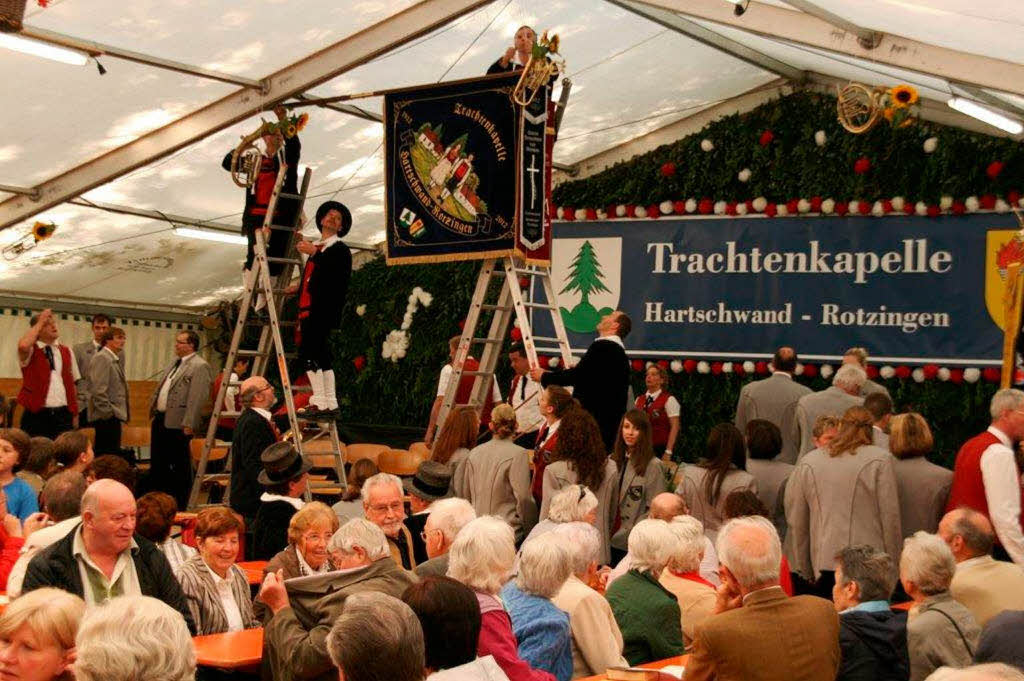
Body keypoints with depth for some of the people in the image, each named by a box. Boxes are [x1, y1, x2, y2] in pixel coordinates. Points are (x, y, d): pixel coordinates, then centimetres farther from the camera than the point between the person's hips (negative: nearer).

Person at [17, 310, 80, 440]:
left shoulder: (66, 351, 13)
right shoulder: (30, 351, 0)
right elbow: (23, 346, -25)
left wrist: (75, 414, 11)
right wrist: (40, 323, -12)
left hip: (63, 415, 3)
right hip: (36, 415, -3)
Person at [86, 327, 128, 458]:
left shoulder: (115, 359, 18)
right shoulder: (101, 358, -10)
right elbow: (98, 390, -17)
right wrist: (108, 413, -17)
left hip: (113, 417, 10)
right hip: (107, 417, -10)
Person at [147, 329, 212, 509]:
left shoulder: (200, 367, -13)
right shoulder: (174, 363, 16)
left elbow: (198, 398, -19)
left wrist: (189, 424, -23)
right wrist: (153, 410, 17)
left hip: (178, 424, -9)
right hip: (160, 419, 9)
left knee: (180, 465, 1)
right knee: (157, 462, 16)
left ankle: (180, 505, 9)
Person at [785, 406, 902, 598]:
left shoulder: (808, 462, 8)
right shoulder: (880, 460, 0)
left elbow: (796, 523, 12)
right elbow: (890, 518, 0)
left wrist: (805, 571, 20)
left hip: (823, 567, 2)